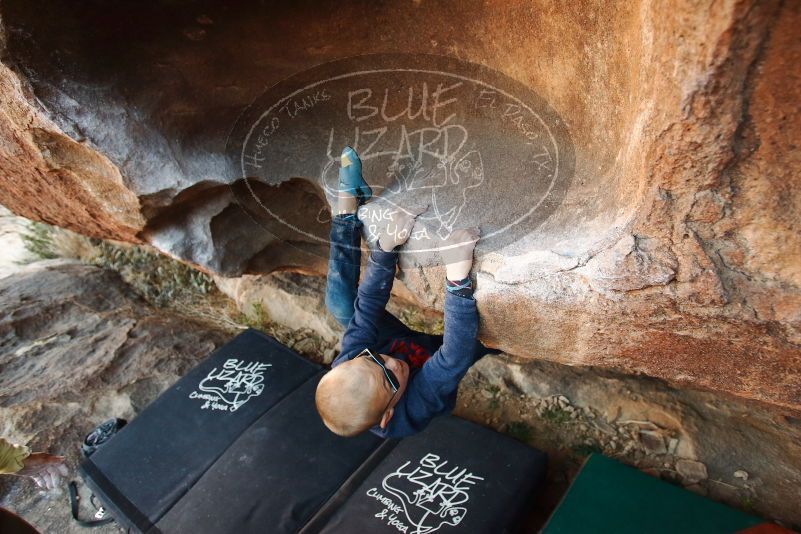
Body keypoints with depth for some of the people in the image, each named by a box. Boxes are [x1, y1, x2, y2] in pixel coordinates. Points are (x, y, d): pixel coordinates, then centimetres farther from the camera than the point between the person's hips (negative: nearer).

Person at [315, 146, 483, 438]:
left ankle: (348, 199, -3)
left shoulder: (343, 371, -33)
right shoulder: (411, 412, -44)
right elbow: (455, 356, -50)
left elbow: (368, 304, -29)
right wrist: (457, 276, -62)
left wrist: (385, 247, -38)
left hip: (410, 344, 2)